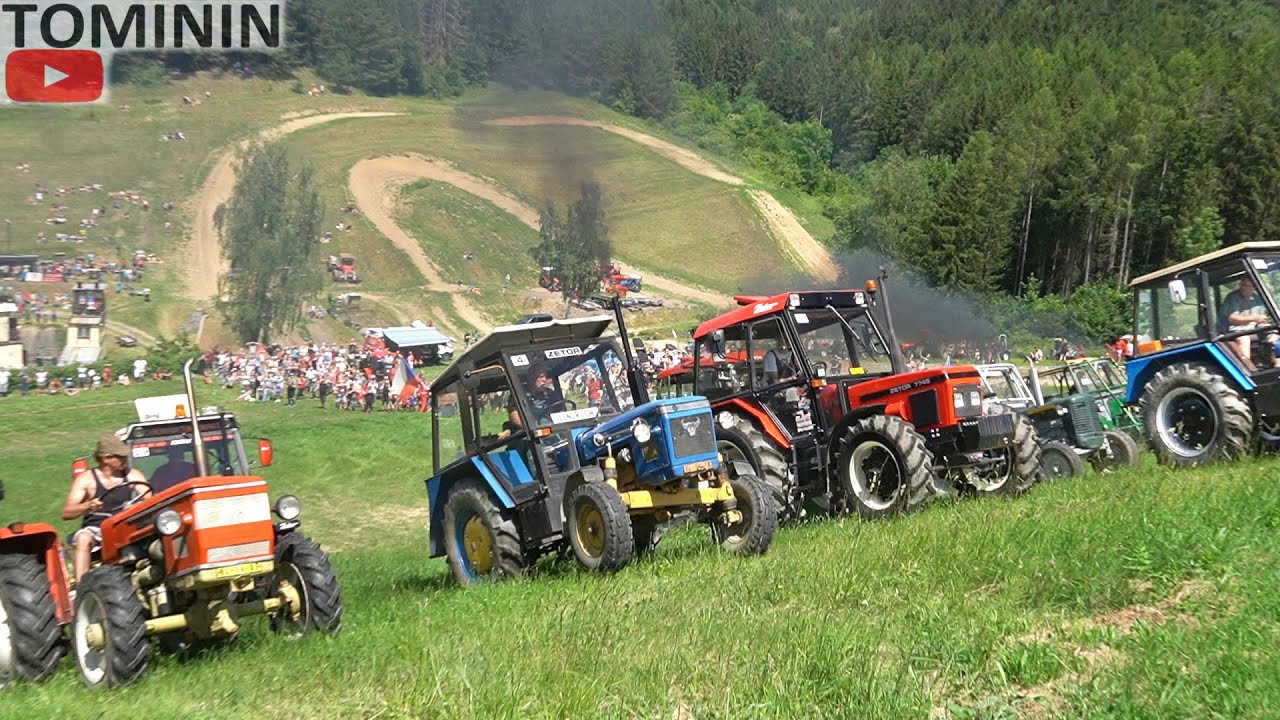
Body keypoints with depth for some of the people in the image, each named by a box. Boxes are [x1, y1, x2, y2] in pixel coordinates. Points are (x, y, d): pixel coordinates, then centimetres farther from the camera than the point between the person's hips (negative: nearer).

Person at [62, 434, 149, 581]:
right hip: (95, 528, -1)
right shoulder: (86, 479, 2)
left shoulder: (133, 476, 7)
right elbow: (66, 513, -5)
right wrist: (87, 506, -26)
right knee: (83, 539, -34)